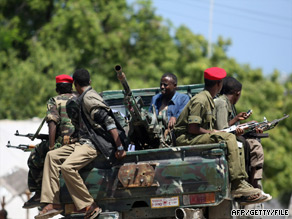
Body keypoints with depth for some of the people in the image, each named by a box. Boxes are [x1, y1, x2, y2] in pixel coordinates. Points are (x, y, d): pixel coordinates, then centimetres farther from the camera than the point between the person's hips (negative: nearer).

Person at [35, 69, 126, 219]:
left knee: (67, 166, -29)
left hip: (93, 145, -11)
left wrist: (120, 147, -26)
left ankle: (90, 206, -23)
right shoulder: (82, 99, 19)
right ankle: (53, 203, -2)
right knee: (52, 156, 6)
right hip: (83, 142, 11)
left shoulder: (89, 98, -13)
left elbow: (109, 121, -21)